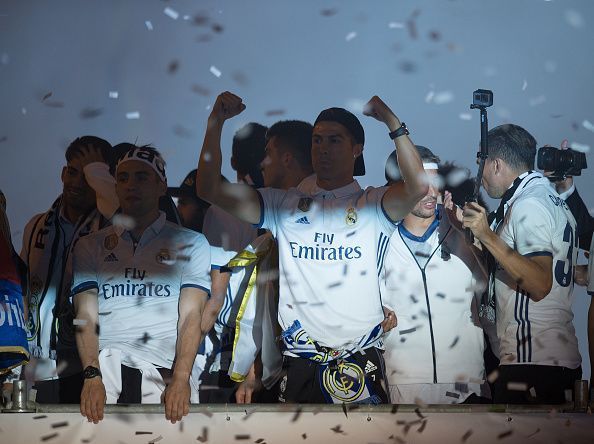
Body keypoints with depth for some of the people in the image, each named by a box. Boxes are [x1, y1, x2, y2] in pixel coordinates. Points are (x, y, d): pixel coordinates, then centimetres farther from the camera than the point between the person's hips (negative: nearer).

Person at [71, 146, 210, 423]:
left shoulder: (191, 243, 16)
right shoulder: (90, 246, 20)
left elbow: (190, 316, 4)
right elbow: (86, 316, 7)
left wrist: (180, 380, -13)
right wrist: (92, 377, -12)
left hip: (165, 370, -1)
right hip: (107, 363, 2)